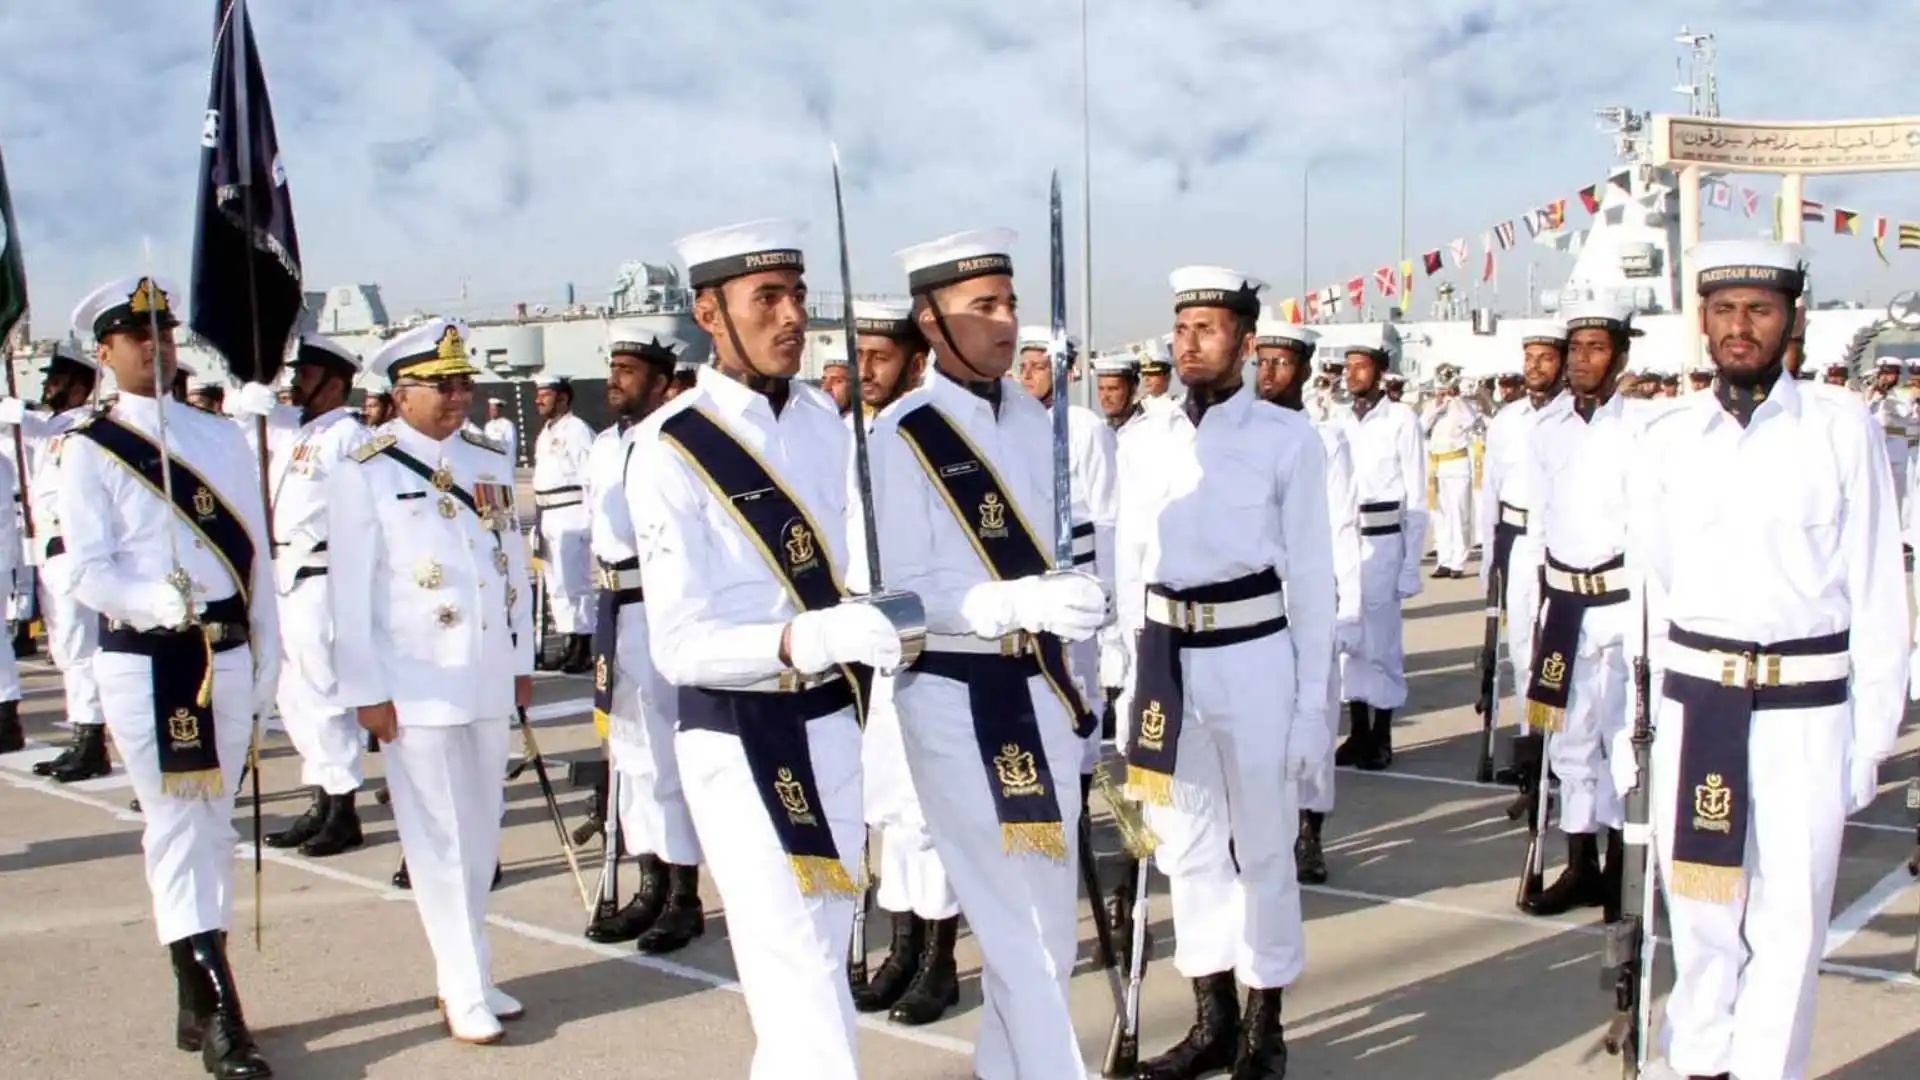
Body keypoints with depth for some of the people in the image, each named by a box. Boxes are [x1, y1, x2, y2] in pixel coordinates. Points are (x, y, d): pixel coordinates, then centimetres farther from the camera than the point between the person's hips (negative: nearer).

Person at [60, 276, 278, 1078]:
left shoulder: (222, 438, 10)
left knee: (215, 827, 12)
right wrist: (159, 602, -27)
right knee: (176, 830, -4)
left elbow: (257, 556, 9)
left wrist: (266, 661, 6)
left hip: (227, 658, 4)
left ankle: (196, 1004, 25)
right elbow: (88, 571, -8)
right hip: (146, 662, -4)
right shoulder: (87, 450, -2)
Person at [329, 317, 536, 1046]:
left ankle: (465, 974, 27)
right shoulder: (365, 475, -6)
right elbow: (350, 589, -7)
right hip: (417, 683, -5)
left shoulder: (491, 462, 9)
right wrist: (366, 690, -9)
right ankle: (465, 993, 9)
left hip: (488, 677, 5)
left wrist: (523, 660, 12)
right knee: (440, 842, 1)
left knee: (481, 836, 13)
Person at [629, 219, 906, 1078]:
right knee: (794, 965, -7)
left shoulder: (825, 420, 3)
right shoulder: (669, 449, -15)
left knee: (824, 944, 17)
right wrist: (804, 640, -34)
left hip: (832, 721, 6)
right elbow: (680, 644, -20)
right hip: (737, 737, -6)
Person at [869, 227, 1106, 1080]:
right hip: (956, 697, -7)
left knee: (1049, 912, 16)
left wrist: (1078, 678, 16)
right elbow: (905, 588, -17)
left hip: (1042, 688, 7)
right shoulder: (901, 438, -13)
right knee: (1012, 916, -2)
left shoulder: (1035, 420, 6)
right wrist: (1020, 603, -31)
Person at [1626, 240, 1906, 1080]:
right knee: (1698, 911, 13)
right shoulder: (1667, 438, 4)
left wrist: (1871, 736, 0)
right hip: (1693, 704, 2)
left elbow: (1876, 594, 0)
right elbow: (1645, 592, 7)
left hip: (1806, 709, -2)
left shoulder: (1843, 430, -3)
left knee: (1789, 920, 4)